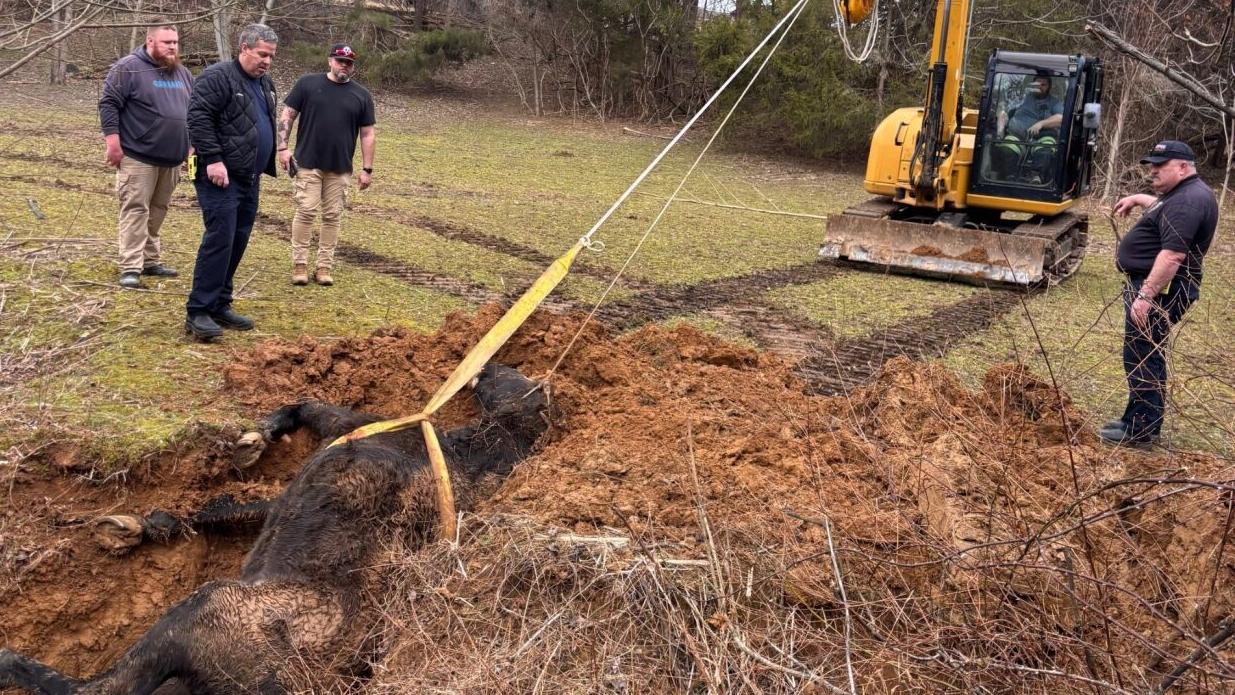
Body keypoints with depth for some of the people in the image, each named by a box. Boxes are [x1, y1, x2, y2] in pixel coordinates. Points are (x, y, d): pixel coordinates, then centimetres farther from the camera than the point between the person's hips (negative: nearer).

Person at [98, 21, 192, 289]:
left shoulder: (182, 73, 14)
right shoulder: (128, 68, -8)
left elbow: (193, 111, 23)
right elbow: (108, 104, -11)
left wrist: (192, 145, 19)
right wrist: (113, 143, -16)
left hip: (171, 158, 7)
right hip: (138, 156, -6)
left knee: (157, 211, 12)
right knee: (135, 210, -8)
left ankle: (150, 260, 21)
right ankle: (130, 268, -8)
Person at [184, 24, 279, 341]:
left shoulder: (265, 84, 16)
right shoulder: (218, 77, -11)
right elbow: (198, 117, -19)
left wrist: (263, 169, 23)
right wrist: (213, 159, -23)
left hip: (248, 179, 9)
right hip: (220, 176, -9)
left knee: (238, 242, 9)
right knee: (219, 240, -13)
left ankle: (219, 305, 18)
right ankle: (198, 312, -9)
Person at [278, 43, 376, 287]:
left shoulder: (362, 95, 7)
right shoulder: (308, 83, 1)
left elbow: (368, 134, 8)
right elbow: (287, 115, 3)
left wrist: (367, 169, 3)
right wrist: (283, 147, -6)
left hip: (340, 168, 2)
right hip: (308, 163, -2)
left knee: (332, 216, 5)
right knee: (305, 211, -3)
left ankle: (324, 266, 13)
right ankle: (299, 264, 5)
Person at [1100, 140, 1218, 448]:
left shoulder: (1187, 202, -21)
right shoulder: (1184, 194, 14)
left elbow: (1172, 255, -30)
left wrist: (1145, 295, -32)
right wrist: (1138, 199, 31)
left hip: (1159, 289, -11)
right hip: (1154, 286, 11)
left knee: (1142, 358, -7)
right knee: (1147, 357, 17)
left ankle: (1141, 431, -2)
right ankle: (1140, 420, 26)